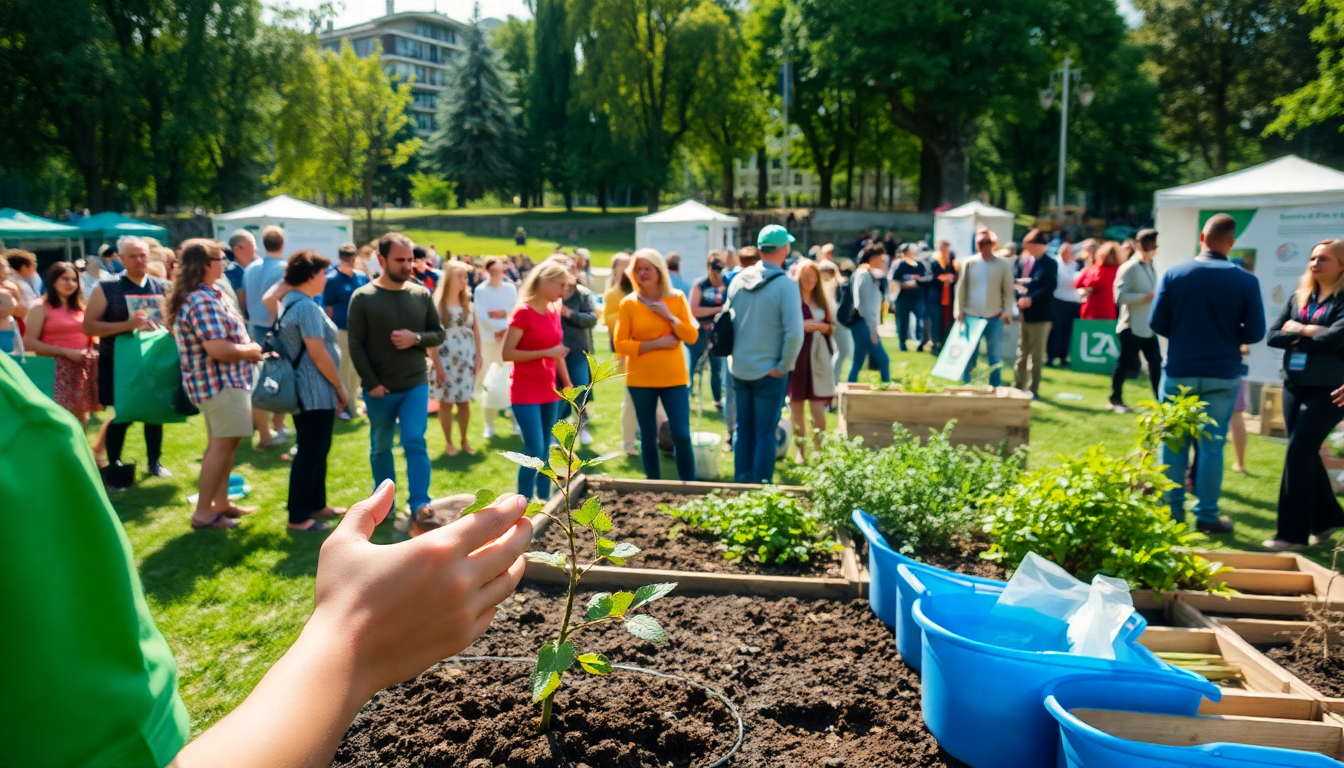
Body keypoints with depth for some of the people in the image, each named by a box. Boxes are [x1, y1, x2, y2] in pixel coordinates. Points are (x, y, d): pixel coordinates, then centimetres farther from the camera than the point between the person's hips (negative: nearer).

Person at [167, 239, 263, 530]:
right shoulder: (203, 301, -22)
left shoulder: (198, 296, 12)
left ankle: (221, 503, 31)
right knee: (221, 446, -3)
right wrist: (251, 350, -13)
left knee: (223, 443, 20)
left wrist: (246, 348, 7)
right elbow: (218, 349, -29)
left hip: (222, 380, 11)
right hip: (220, 382, -11)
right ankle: (203, 513, 4)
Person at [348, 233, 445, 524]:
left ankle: (419, 505, -5)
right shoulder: (362, 298, -7)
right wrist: (371, 383, -12)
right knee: (380, 448, 13)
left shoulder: (422, 294, 1)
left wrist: (416, 339, -14)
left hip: (415, 384, 1)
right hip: (379, 389, -1)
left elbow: (439, 334, 7)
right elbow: (356, 345, -7)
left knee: (415, 442, -8)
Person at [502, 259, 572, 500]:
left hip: (549, 392, 7)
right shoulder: (523, 312, -13)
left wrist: (568, 384, 18)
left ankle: (544, 502, 21)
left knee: (545, 452, 12)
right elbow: (507, 353, -17)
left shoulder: (554, 312, 9)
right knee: (534, 451, -11)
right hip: (525, 393, -7)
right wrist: (546, 353, -22)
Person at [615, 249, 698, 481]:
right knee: (648, 436, 7)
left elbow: (692, 337, -2)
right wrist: (656, 343, -14)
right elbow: (620, 345, -6)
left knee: (682, 435, -4)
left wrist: (669, 316, -13)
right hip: (640, 380, 0)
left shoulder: (677, 298, 2)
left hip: (674, 378, 0)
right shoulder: (629, 303, -1)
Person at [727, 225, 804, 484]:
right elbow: (794, 333, -22)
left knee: (743, 430, 15)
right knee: (765, 433, 4)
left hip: (739, 368, 5)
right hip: (769, 372, -5)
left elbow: (727, 322, 11)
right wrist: (784, 366, -11)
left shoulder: (738, 280, 2)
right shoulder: (785, 286, -16)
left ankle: (742, 483, 23)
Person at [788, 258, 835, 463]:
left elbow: (831, 326, 11)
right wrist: (801, 325, -17)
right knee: (797, 407, 5)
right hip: (796, 357, -3)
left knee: (818, 409, -3)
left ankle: (819, 450, 4)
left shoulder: (822, 299, 13)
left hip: (818, 358, 3)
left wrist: (819, 326, -7)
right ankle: (801, 450, 15)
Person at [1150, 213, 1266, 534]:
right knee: (1212, 445, 7)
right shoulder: (1246, 281, -6)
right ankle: (1206, 515, 14)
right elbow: (1254, 332, -4)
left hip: (1179, 372, 0)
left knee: (1173, 443, 10)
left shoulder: (1174, 274, -6)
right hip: (1222, 375, 0)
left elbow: (1157, 323, -5)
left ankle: (1173, 509, 17)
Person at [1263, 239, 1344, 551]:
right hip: (1294, 385, 6)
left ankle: (1293, 533, -4)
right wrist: (1313, 335, -11)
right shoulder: (1298, 297, 10)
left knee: (1298, 453, -11)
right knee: (1305, 454, 12)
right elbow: (1273, 336, 3)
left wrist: (1298, 330, -5)